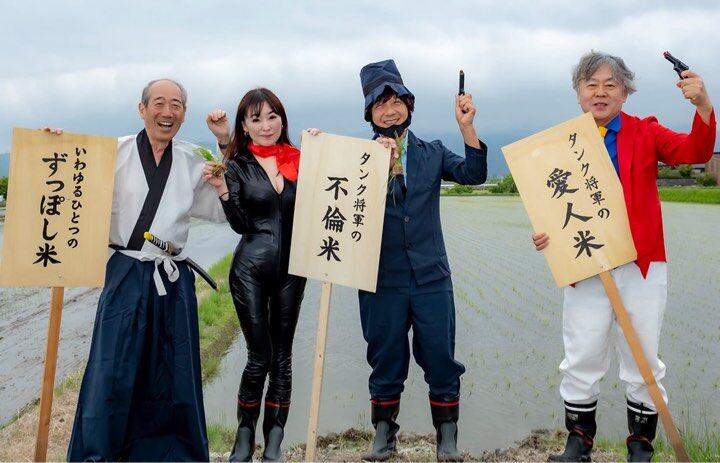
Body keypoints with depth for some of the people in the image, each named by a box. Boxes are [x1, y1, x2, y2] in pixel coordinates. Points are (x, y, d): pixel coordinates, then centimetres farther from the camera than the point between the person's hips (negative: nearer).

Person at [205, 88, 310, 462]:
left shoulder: (299, 160, 4)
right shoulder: (237, 167, -2)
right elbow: (240, 224, -8)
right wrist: (221, 189, -21)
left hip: (291, 269, 3)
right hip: (251, 269, -3)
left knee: (282, 355, 7)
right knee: (259, 356, -2)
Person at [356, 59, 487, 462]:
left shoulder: (432, 153, 9)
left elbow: (473, 174, -5)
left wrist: (466, 127, -14)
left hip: (431, 276, 1)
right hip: (382, 278, -1)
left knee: (441, 360, 4)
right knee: (386, 361, 9)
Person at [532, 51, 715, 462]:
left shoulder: (645, 133, 3)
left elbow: (695, 152, -12)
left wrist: (703, 105, -30)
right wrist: (544, 234, -15)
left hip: (641, 266, 0)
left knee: (643, 363, 8)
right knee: (581, 363, 7)